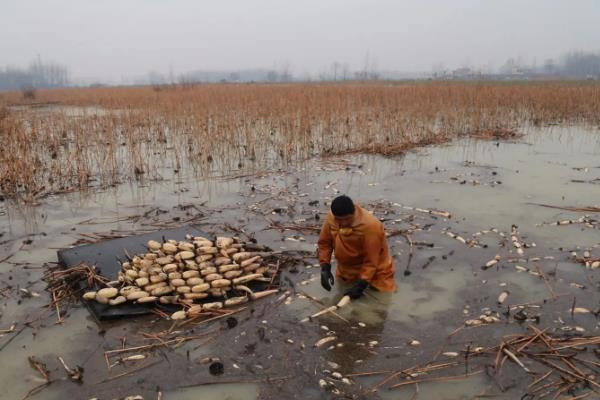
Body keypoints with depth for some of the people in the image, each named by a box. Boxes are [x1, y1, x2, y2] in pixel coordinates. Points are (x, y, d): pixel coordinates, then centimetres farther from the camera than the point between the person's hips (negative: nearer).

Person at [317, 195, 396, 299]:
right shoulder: (331, 219, -19)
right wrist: (325, 268, -15)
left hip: (374, 271, -4)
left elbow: (371, 261, -27)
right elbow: (324, 243, -5)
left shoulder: (370, 226, -33)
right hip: (347, 270, 5)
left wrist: (361, 284, -29)